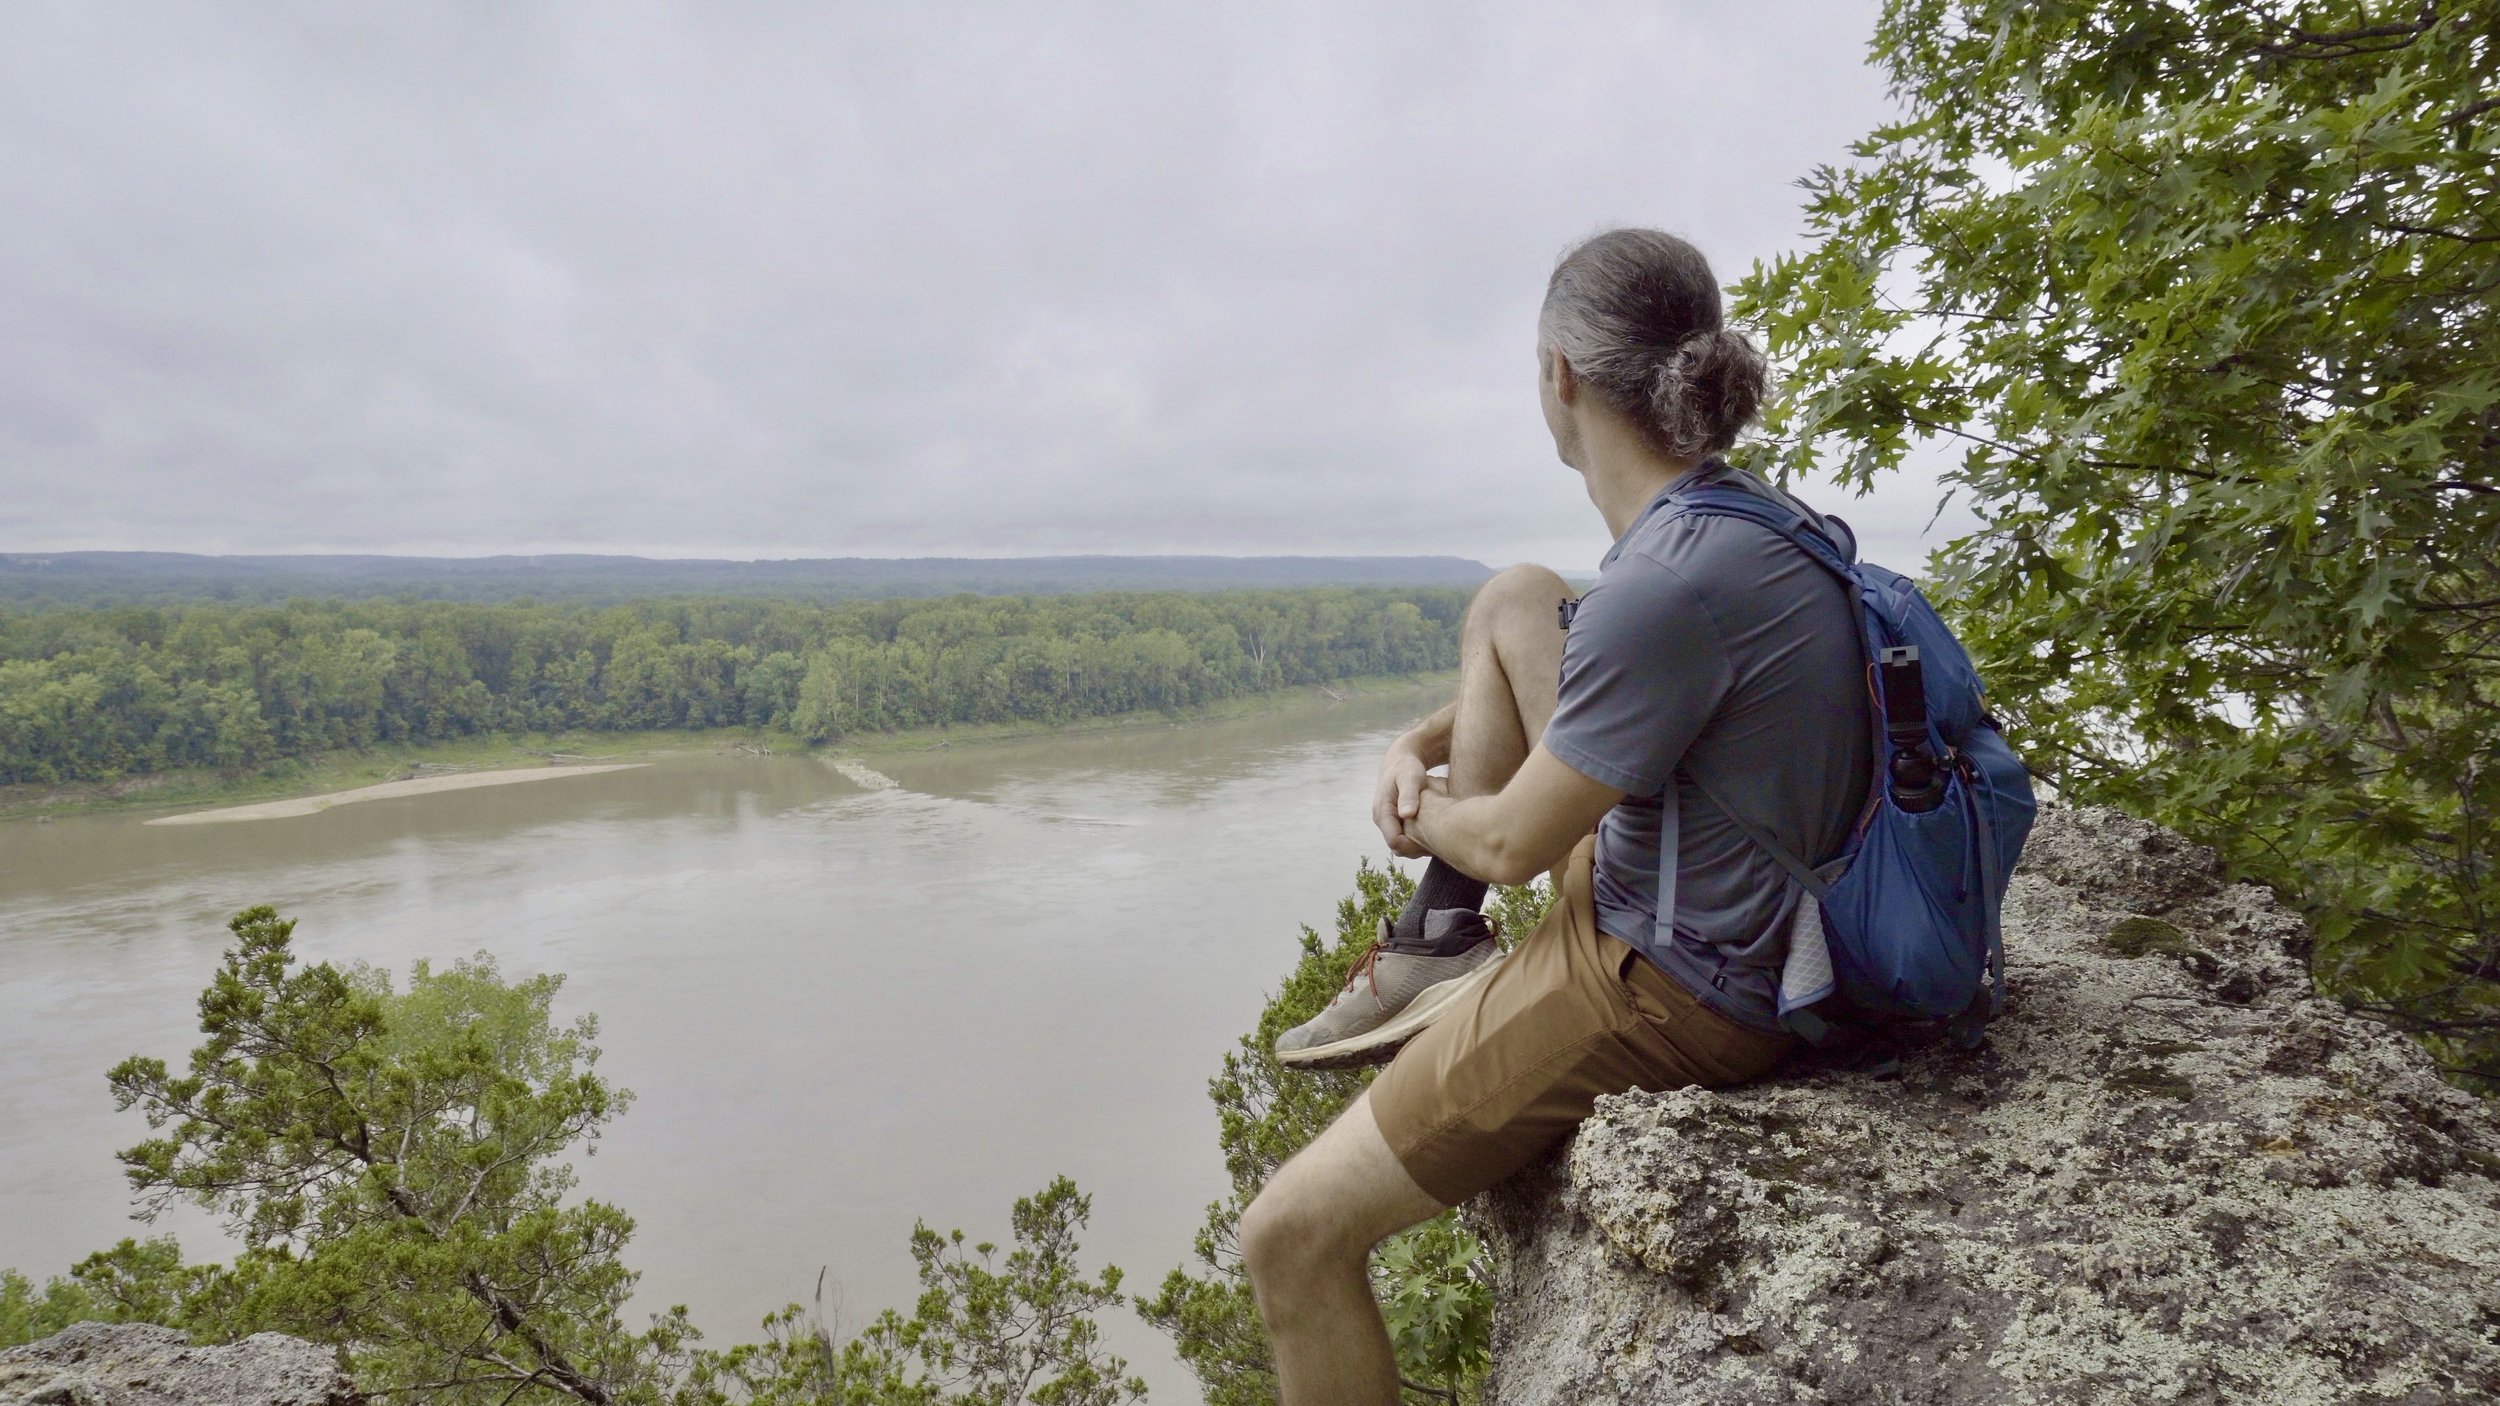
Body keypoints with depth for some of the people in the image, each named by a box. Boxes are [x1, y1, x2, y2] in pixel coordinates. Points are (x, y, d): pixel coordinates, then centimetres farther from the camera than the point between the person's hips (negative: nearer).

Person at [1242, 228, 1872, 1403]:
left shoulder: (1670, 583, -30)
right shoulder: (1738, 513, 0)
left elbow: (1513, 844, -18)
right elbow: (1593, 674, 17)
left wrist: (1423, 815, 4)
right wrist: (1421, 744, 7)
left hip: (1667, 996, -9)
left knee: (1289, 1239, -5)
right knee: (1512, 601, 15)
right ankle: (1441, 946, 19)